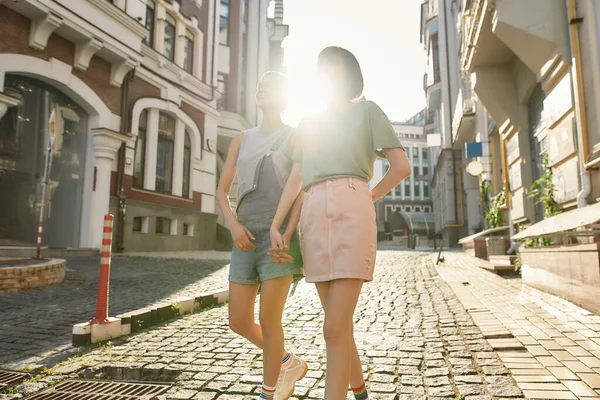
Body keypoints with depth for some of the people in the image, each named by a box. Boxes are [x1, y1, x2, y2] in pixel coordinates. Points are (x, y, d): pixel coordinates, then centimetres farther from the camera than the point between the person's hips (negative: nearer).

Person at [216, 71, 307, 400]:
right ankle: (289, 364, 29)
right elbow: (221, 192, 13)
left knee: (268, 320, -7)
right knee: (239, 322, 4)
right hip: (247, 239, 5)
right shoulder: (242, 139, 19)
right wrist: (234, 226, -8)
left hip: (279, 236, -5)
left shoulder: (296, 137, 8)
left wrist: (287, 235, -19)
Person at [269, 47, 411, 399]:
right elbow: (296, 179, 14)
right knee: (340, 323, 12)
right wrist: (275, 226, 3)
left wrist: (368, 198, 9)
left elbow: (402, 165, 6)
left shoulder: (367, 110, 14)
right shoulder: (308, 123, 25)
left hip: (350, 212, -5)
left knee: (335, 328, -11)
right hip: (313, 215, 5)